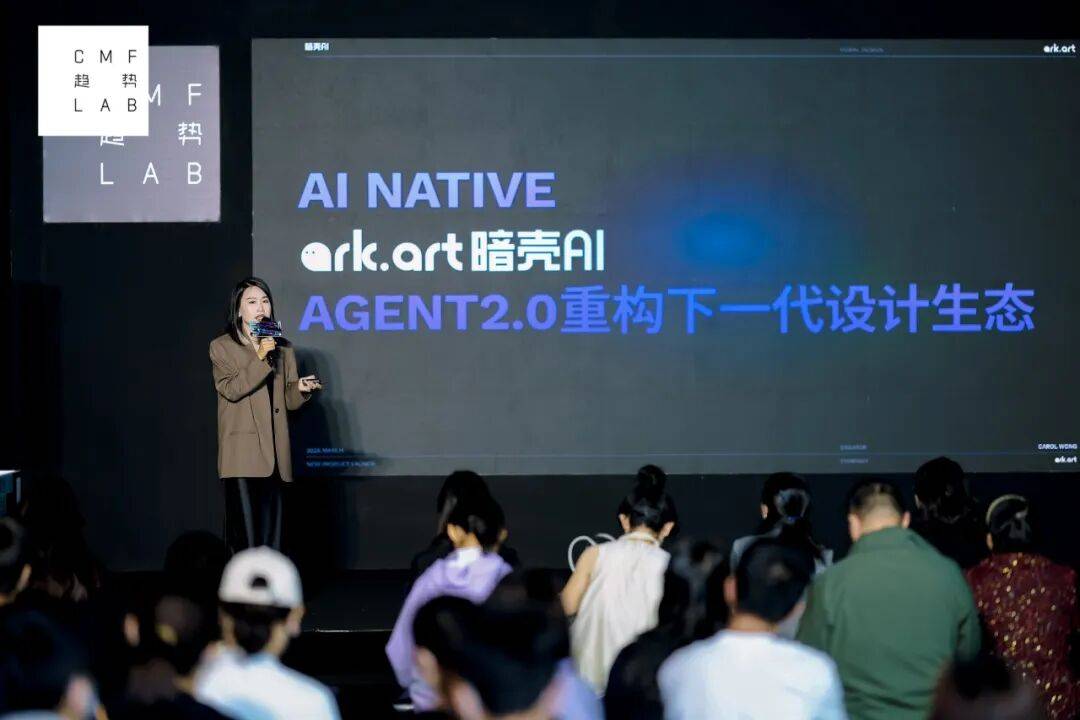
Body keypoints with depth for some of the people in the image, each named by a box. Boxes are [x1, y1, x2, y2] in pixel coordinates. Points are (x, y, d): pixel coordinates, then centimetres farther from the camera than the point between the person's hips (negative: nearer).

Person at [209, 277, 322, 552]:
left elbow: (288, 400, 16)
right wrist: (260, 359, -15)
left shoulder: (283, 349, 16)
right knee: (246, 533, -11)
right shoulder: (222, 347, 4)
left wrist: (300, 389, -6)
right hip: (242, 454, -4)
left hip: (274, 454, 4)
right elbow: (230, 389, -10)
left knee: (271, 530, 4)